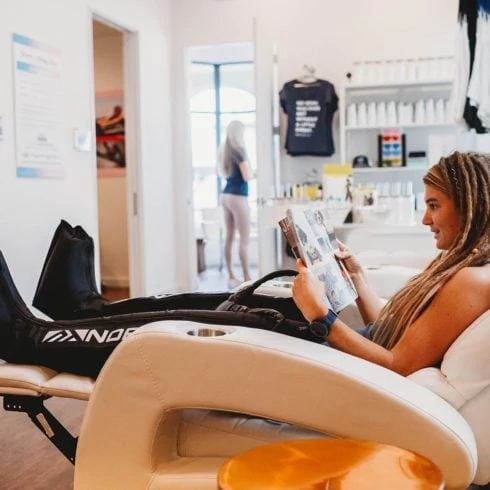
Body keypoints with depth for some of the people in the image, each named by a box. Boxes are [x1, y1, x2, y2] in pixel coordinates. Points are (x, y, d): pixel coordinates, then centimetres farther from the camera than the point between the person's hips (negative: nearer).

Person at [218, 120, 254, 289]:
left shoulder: (224, 151, 11)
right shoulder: (239, 151, -13)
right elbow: (247, 176, -18)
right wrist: (251, 169, 1)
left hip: (226, 195, 8)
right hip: (238, 197, -8)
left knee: (229, 237, 10)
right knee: (244, 239, -3)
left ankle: (231, 277, 14)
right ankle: (247, 278, -1)